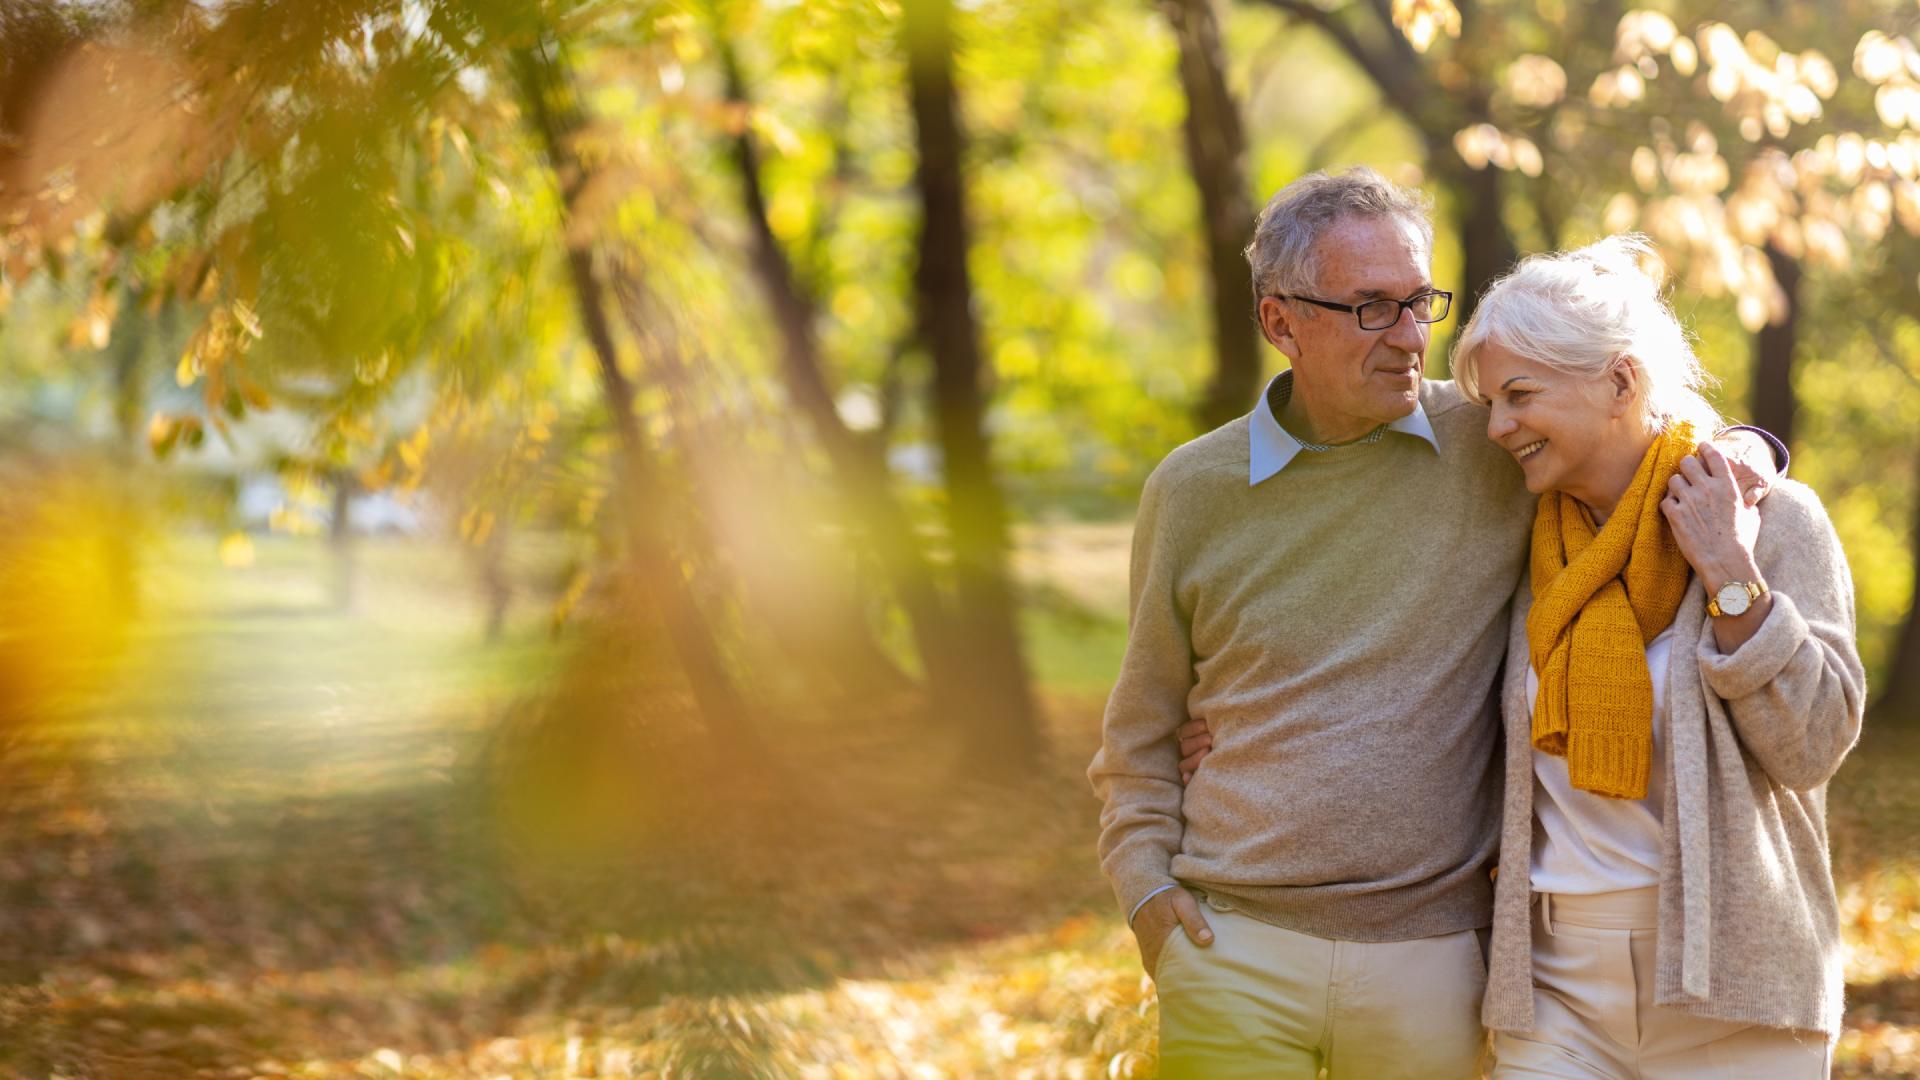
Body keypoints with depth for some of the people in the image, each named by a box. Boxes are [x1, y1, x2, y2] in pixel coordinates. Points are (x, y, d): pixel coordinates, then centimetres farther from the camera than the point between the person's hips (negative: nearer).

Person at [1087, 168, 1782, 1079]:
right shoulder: (1192, 492, 4)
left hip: (1429, 963, 0)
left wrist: (1736, 449, -4)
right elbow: (1142, 730, 14)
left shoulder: (1492, 446, 1)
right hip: (1233, 956, 0)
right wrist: (1145, 885, 2)